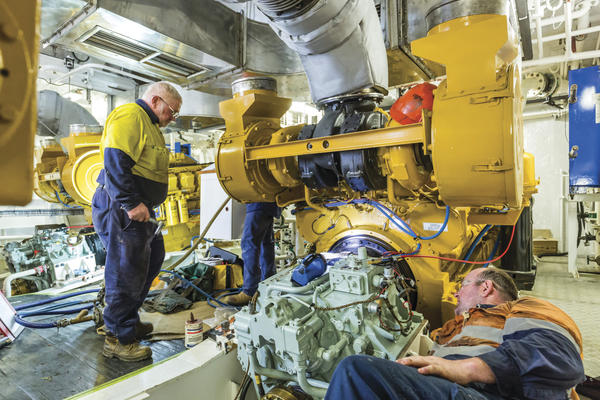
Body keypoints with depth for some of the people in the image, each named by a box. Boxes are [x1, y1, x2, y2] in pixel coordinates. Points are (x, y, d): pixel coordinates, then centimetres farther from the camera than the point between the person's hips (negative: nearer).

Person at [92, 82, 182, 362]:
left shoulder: (150, 126, 23)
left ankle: (129, 320, 33)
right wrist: (132, 203, -26)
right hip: (122, 208, -11)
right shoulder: (130, 115, -11)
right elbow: (115, 161, -24)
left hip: (137, 207, 11)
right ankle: (118, 338, 12)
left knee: (152, 260, 18)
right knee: (127, 271, -4)